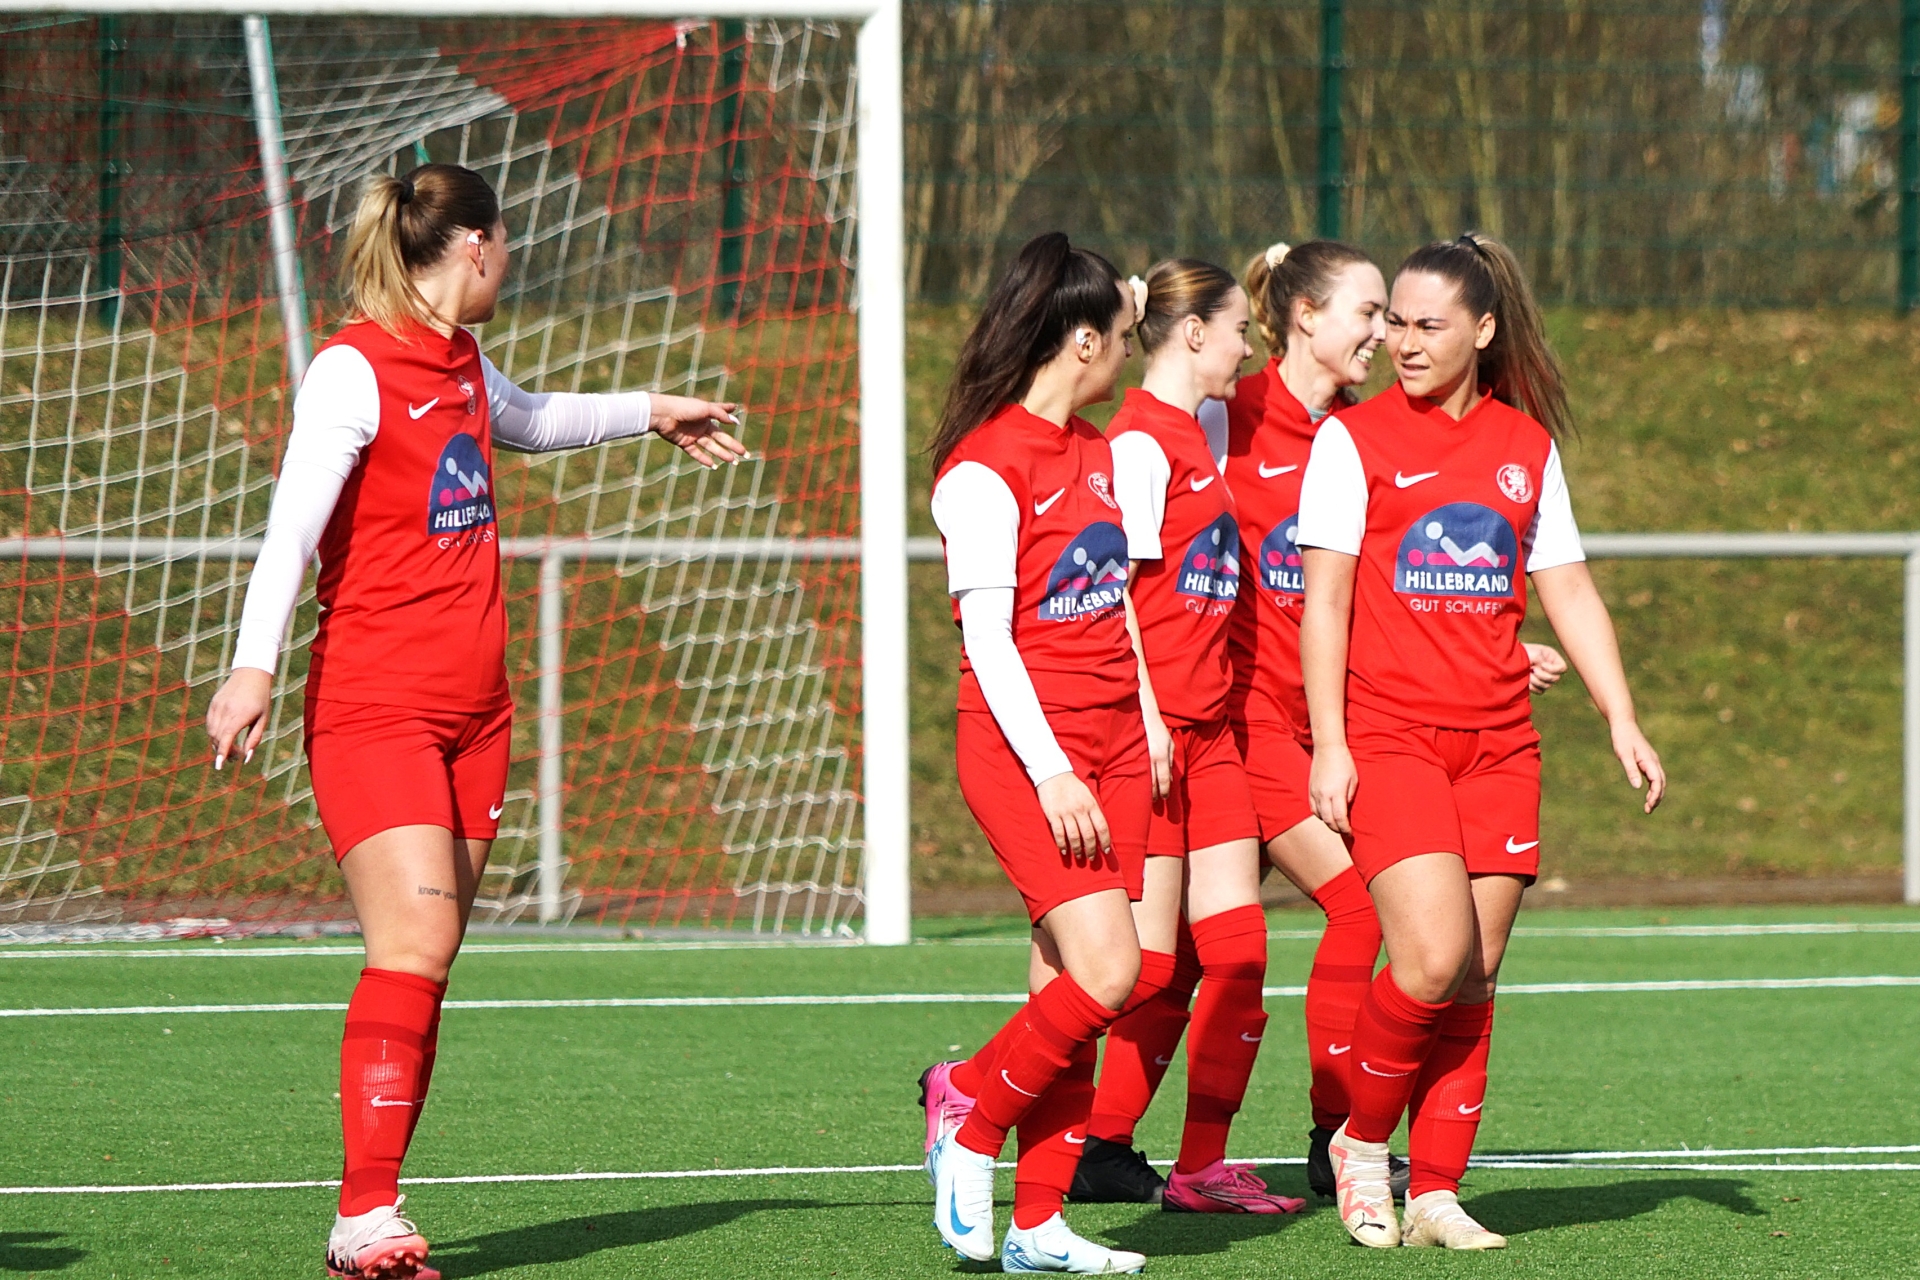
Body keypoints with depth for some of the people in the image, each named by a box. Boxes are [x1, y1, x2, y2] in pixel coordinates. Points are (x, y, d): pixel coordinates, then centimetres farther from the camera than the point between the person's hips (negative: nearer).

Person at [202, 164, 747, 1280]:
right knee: (414, 944, -18)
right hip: (373, 705, -8)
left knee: (430, 956, 2)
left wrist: (649, 414, 49)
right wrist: (255, 664, -33)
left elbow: (527, 420, 39)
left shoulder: (465, 365, 15)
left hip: (474, 705, 8)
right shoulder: (355, 369, -11)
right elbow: (294, 520, -22)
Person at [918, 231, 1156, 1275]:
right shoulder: (984, 468, -11)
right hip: (1023, 745, -8)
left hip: (1111, 743, 8)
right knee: (1106, 971, -17)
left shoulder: (1101, 451, 15)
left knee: (1068, 988, 2)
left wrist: (1151, 724, 20)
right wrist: (1048, 772, -19)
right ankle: (969, 1113, 5)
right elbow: (986, 633, -15)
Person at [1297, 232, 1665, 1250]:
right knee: (1434, 959, -17)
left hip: (1497, 744, 4)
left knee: (1475, 979, 0)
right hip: (1387, 735, -4)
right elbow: (1324, 599, -3)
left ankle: (1436, 1194, 7)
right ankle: (1361, 1141, 6)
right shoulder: (1353, 439, 0)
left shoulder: (1527, 444, 12)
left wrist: (1622, 719, 8)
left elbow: (1569, 593, 16)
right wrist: (1328, 742, -10)